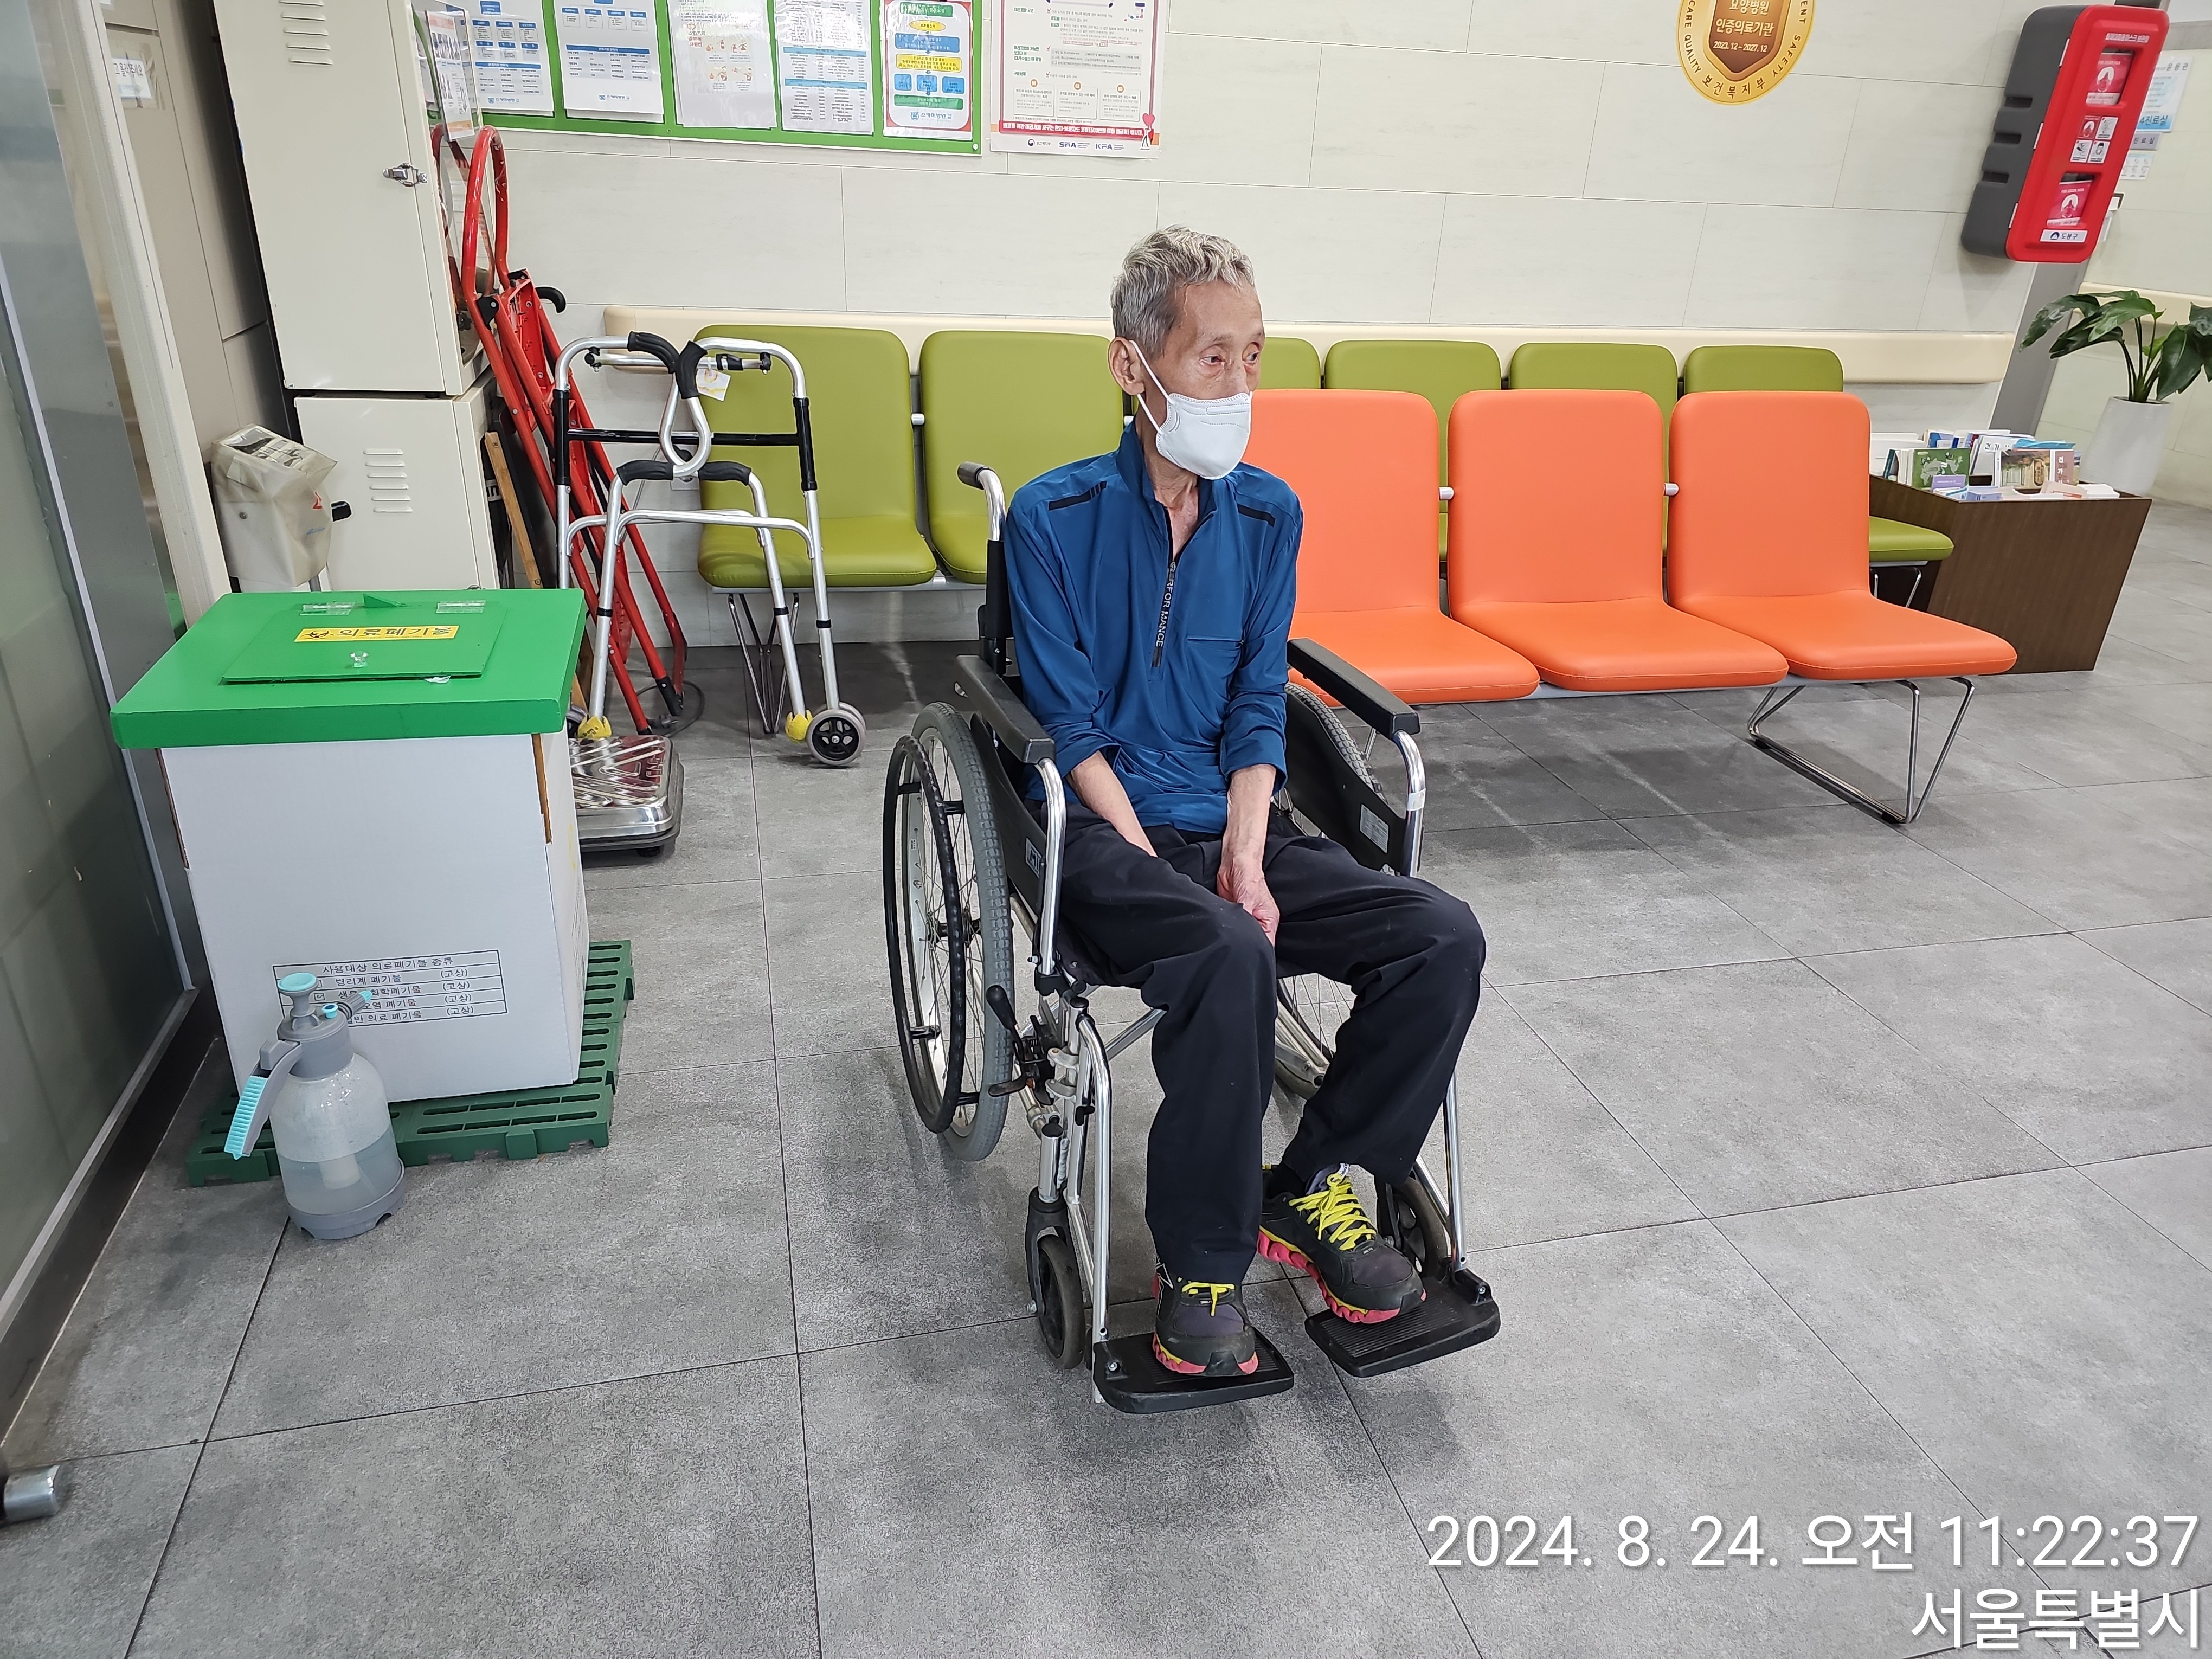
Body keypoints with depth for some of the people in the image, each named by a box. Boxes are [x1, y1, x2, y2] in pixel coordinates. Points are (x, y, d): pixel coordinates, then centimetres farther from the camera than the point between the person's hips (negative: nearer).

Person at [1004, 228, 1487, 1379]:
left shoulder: (1269, 514, 8)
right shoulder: (1054, 518, -5)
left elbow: (1257, 713, 6)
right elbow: (1073, 732, -9)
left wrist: (1243, 859, -10)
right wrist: (1167, 877, -18)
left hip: (1231, 823, 5)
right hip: (1102, 829, -4)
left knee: (1442, 937, -16)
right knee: (1230, 957, -35)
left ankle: (1308, 1185, 3)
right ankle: (1200, 1261, -14)